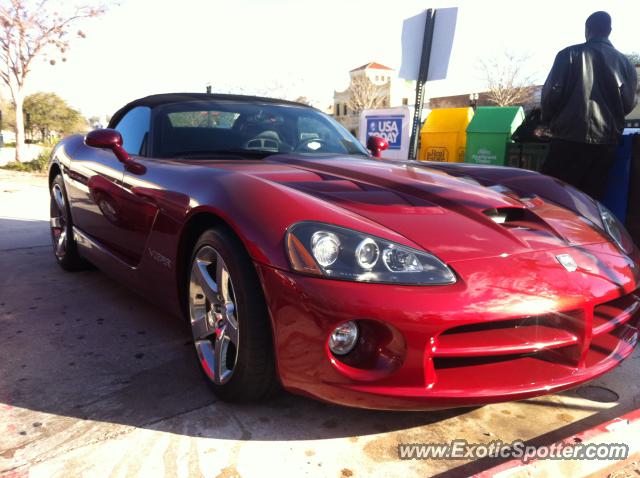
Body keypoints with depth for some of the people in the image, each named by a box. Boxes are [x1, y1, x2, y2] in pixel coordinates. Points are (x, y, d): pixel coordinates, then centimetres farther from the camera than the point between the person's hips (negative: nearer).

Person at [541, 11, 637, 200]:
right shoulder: (626, 63, 13)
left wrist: (548, 120, 13)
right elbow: (628, 104, 14)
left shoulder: (570, 54, 1)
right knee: (591, 199, 5)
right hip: (606, 142, 4)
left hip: (569, 138, -4)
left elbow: (551, 92, -4)